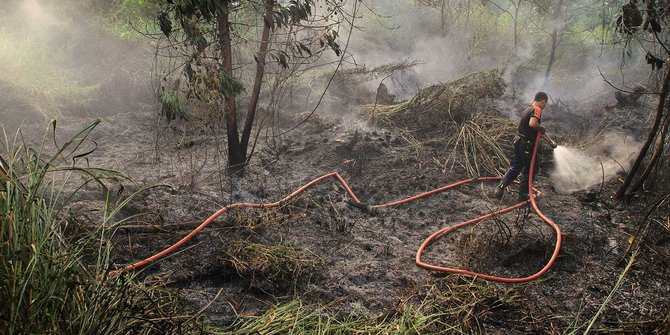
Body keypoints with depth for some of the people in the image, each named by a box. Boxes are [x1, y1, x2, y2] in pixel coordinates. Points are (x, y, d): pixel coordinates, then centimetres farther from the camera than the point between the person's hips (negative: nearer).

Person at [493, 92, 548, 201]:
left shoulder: (527, 109, 14)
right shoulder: (537, 110, -15)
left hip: (519, 142, 8)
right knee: (528, 171, 6)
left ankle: (500, 189, 9)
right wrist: (541, 128, -13)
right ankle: (523, 194, 13)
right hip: (528, 145, -8)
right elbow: (532, 123, -34)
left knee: (514, 167, 13)